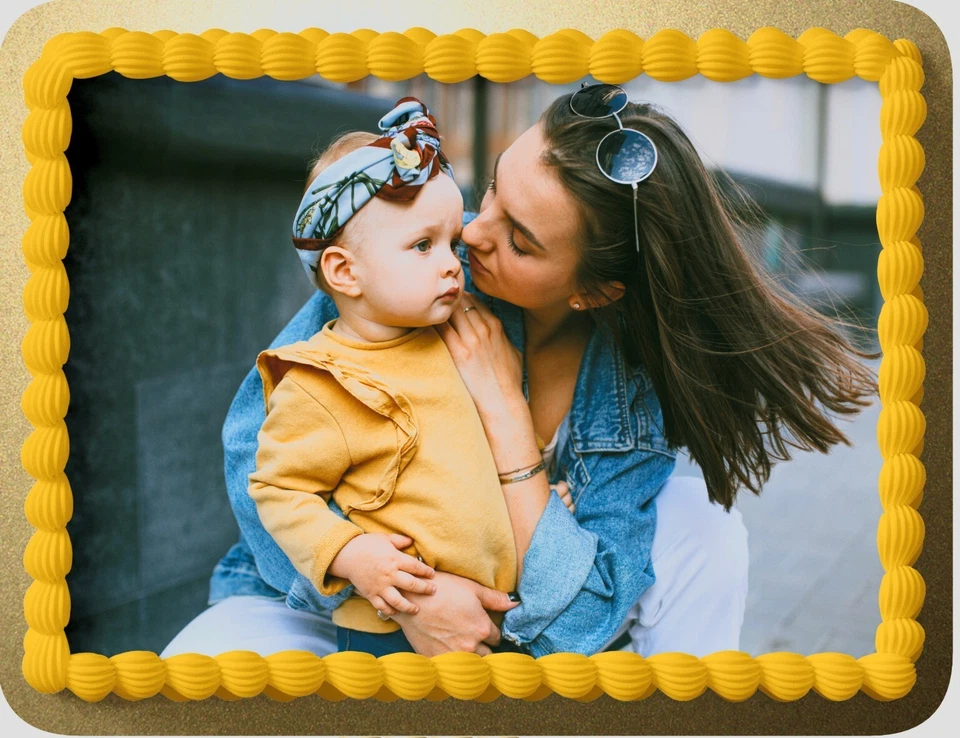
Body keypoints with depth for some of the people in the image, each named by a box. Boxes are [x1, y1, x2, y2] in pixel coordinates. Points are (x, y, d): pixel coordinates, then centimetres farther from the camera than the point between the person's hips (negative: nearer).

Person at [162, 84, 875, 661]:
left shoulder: (636, 387, -17)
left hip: (499, 617, 1)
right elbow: (256, 441, -19)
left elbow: (579, 618, -22)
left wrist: (505, 410, -29)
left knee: (696, 518, -17)